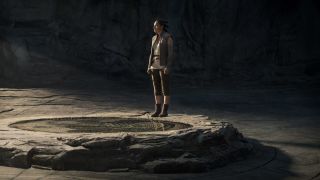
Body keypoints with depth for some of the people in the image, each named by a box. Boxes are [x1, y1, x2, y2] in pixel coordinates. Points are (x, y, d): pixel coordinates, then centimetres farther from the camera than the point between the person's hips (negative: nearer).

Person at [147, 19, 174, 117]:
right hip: (155, 66, 7)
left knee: (165, 88, -5)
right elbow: (152, 54, 15)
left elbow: (170, 53, -13)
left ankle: (165, 111, 1)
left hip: (164, 65, -7)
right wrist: (149, 67, 8)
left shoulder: (168, 37, -9)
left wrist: (168, 67, -20)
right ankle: (157, 110, 10)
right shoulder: (154, 38, 13)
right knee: (156, 88, 5)